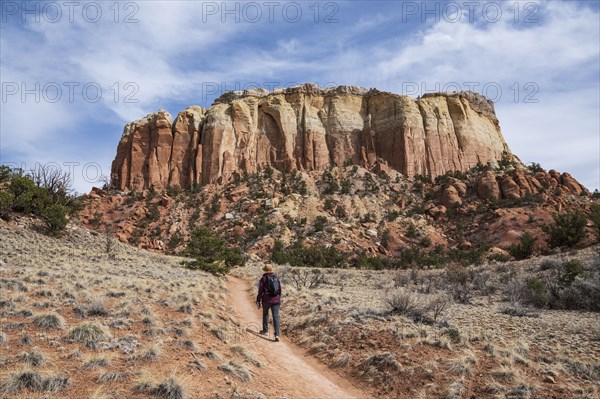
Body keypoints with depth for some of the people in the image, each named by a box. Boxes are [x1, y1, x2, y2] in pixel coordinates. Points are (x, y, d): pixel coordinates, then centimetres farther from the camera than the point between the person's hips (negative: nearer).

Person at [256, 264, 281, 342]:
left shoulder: (263, 278, -6)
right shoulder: (276, 278, 6)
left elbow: (260, 291, -9)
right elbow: (280, 289, 11)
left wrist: (258, 301, -3)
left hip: (266, 300, -2)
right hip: (276, 300, 2)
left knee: (265, 314, 22)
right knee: (276, 317, -2)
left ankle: (265, 330, 34)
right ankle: (277, 335, -12)